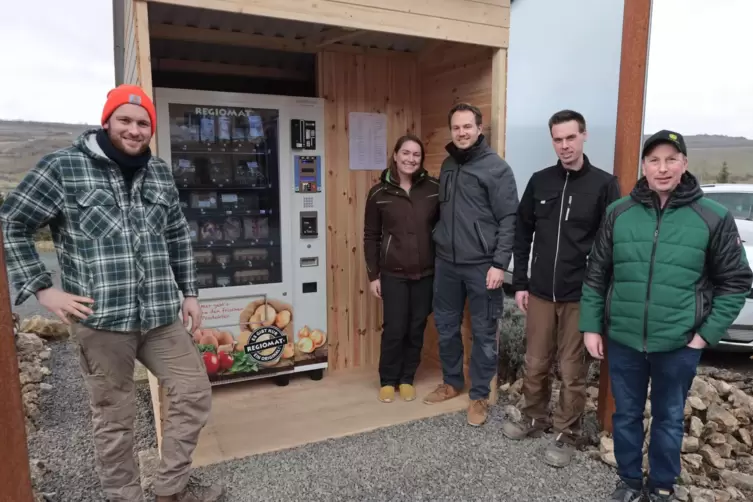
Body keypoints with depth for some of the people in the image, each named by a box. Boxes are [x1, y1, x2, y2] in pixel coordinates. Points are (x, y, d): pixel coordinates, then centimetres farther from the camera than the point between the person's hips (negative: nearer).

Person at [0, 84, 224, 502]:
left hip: (160, 315, 5)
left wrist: (188, 292, 15)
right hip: (100, 318, -4)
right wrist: (42, 289, -6)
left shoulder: (160, 173, 9)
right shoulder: (63, 166, -5)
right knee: (114, 419, 9)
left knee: (195, 393, 10)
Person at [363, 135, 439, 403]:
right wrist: (373, 274, -2)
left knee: (416, 328, 11)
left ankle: (407, 379, 29)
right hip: (393, 273, -1)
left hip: (426, 272, 2)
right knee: (394, 329, 1)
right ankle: (387, 381, 23)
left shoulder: (434, 188, -2)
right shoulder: (379, 192, -3)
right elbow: (371, 237, 0)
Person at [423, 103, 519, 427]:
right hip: (446, 262, 6)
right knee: (445, 326, 15)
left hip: (481, 266, -6)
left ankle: (480, 395, 20)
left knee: (483, 333, 5)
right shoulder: (447, 165, 11)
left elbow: (508, 220, -11)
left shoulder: (496, 168, -7)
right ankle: (452, 382, 34)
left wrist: (500, 263, -16)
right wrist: (438, 243, 14)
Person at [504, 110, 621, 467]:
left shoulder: (604, 185, -5)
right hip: (540, 294, 3)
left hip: (581, 297, -3)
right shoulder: (539, 181, 4)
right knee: (535, 364, 14)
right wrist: (520, 283, 5)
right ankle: (534, 419, 36)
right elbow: (522, 233, 8)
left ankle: (567, 435, 25)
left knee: (572, 371, 8)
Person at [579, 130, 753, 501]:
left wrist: (708, 333, -6)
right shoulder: (619, 213, -2)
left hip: (678, 345, -1)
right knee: (626, 415, 15)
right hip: (623, 340, 1)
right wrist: (591, 326, 0)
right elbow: (596, 275, 3)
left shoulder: (713, 217, -5)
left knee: (668, 418, 17)